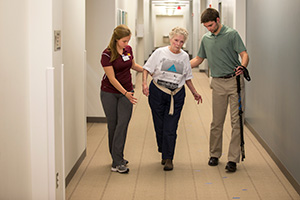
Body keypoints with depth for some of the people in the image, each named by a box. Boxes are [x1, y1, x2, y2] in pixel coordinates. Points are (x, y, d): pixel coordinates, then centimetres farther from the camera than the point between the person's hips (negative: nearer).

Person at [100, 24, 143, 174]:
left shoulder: (128, 49, 1)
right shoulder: (107, 54, -15)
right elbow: (112, 78, -18)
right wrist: (125, 93, -26)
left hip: (126, 92, 3)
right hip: (109, 93, -3)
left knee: (122, 124, -7)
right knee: (112, 125, 4)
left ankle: (117, 162, -5)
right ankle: (117, 158, 15)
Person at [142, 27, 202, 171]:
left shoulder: (184, 56, 7)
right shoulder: (160, 52, -2)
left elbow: (187, 77, 18)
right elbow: (147, 69, -1)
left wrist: (194, 93, 20)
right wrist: (144, 83, -17)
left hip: (176, 95, 1)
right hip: (157, 93, -1)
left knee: (171, 128, -5)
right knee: (159, 125, 6)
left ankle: (168, 158, 0)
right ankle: (163, 152, 26)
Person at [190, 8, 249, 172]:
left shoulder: (232, 34, -3)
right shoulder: (206, 39, 12)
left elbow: (244, 55, -8)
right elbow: (199, 59, 23)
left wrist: (242, 66, -29)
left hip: (234, 81, -4)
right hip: (218, 84, 4)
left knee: (236, 121, -5)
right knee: (217, 122, 7)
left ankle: (233, 159, -1)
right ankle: (214, 154, 22)